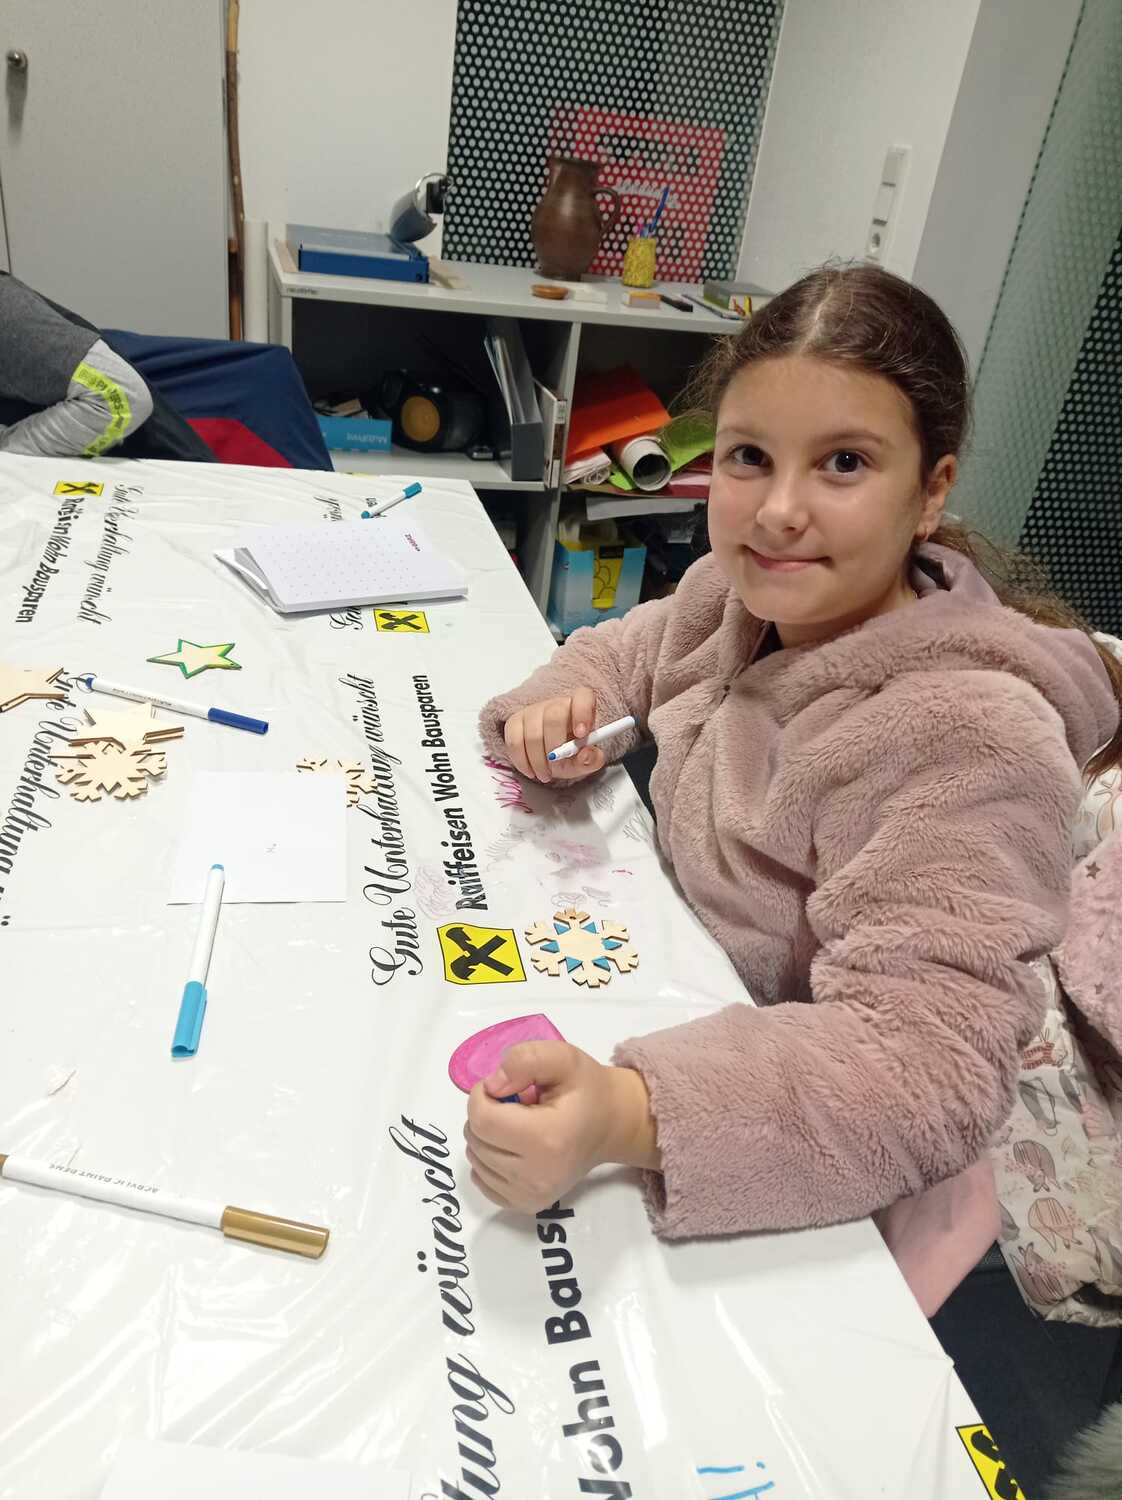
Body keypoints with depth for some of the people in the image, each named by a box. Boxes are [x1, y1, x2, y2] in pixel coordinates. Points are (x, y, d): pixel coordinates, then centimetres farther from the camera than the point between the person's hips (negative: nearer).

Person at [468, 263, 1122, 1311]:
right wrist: (564, 710, -11)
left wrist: (625, 1116, -49)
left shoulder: (967, 740, -30)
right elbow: (629, 652, 13)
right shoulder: (746, 591, -8)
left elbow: (928, 1056, -34)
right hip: (688, 1004, 6)